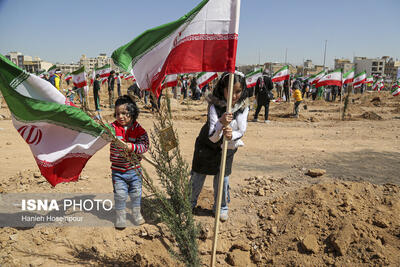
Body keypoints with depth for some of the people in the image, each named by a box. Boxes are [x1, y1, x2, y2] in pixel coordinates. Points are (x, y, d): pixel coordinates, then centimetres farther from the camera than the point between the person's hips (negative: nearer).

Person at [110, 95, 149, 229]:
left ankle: (137, 214, 37)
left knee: (136, 193, 14)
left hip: (134, 169, 1)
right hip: (118, 170, 0)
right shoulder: (113, 127, -5)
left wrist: (132, 147, -29)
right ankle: (120, 216, 26)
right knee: (120, 194, 4)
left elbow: (144, 146, -14)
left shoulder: (139, 130, -7)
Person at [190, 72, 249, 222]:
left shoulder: (243, 107, -16)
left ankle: (222, 208, 33)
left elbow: (241, 131, -17)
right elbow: (212, 137, -35)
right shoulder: (215, 106, -28)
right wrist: (221, 123, -55)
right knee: (198, 176, 12)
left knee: (223, 178, 9)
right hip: (207, 146, -2)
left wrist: (232, 135, -40)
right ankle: (190, 204, 36)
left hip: (228, 148, 2)